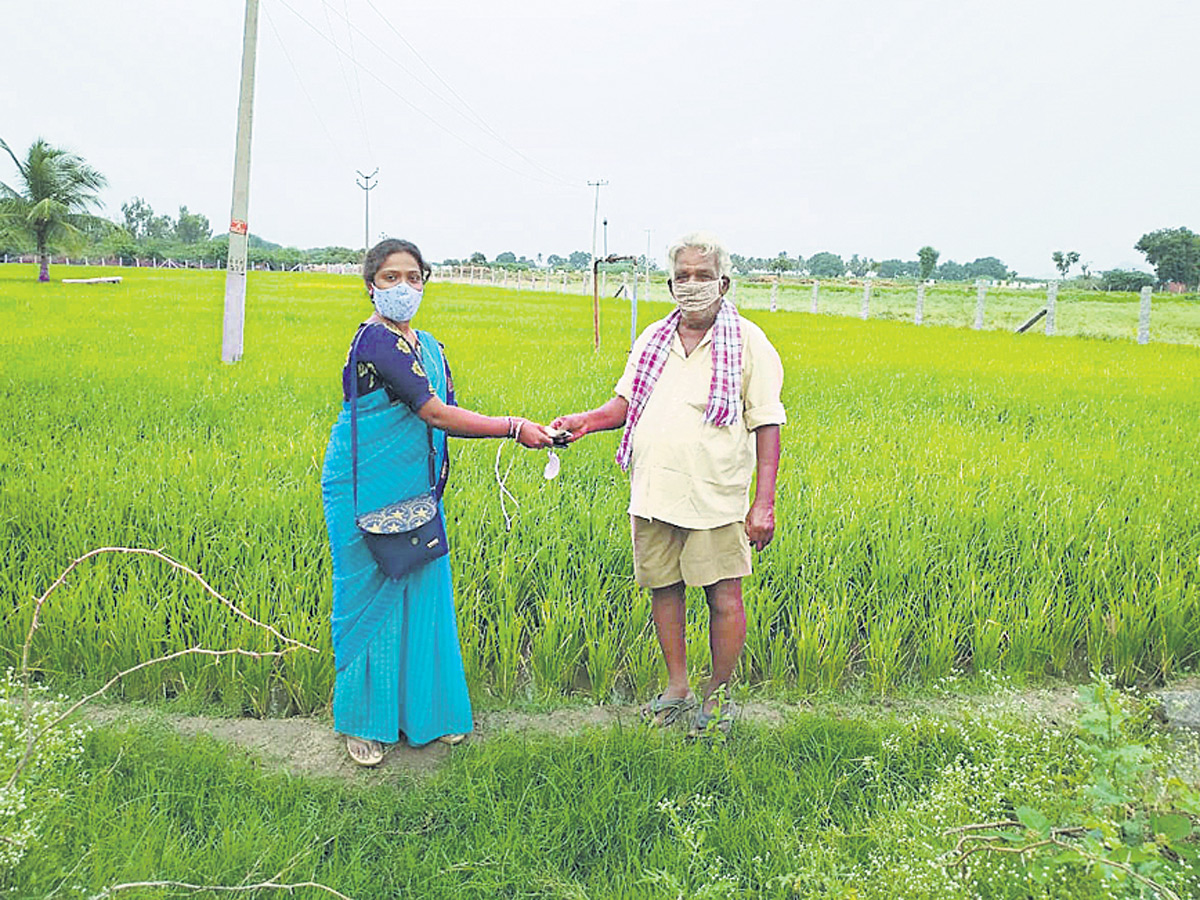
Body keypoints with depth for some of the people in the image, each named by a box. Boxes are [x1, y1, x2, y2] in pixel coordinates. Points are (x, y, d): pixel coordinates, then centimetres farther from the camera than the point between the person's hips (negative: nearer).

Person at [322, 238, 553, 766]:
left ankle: (422, 711, 28)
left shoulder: (428, 347, 13)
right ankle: (363, 721, 21)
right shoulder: (375, 341, -15)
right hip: (368, 494, -8)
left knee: (423, 595, 12)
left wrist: (517, 429, -2)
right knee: (371, 599, 3)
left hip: (415, 494, 8)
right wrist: (511, 426, -17)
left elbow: (447, 418, 10)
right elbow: (433, 413, -20)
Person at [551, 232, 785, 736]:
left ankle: (718, 695, 22)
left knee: (723, 596, 1)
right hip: (653, 494, 5)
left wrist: (764, 503, -11)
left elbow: (767, 425, -4)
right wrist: (586, 421, -4)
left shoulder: (749, 342, -2)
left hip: (715, 497, -4)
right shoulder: (653, 339, 11)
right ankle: (677, 689, 29)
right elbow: (626, 403, 17)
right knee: (663, 588, 12)